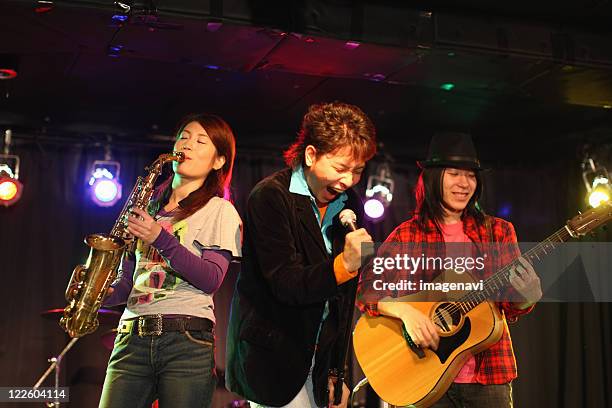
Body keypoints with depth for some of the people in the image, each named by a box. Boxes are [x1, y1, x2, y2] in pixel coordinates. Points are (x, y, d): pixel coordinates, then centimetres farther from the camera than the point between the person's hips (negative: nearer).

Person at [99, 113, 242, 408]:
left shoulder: (220, 211, 5)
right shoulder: (148, 209, 19)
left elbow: (211, 279, -8)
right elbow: (127, 281, 19)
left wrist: (161, 239, -17)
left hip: (188, 340, -4)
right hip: (131, 339, 4)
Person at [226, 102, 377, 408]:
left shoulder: (348, 203, 6)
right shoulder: (271, 196, -12)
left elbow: (345, 294, 12)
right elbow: (285, 284, -20)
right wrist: (343, 266, -35)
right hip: (272, 358, -5)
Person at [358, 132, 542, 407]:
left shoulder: (498, 232, 5)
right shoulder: (407, 235, 0)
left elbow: (511, 309, 5)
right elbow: (366, 289, -6)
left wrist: (525, 296, -17)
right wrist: (405, 311, -23)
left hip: (487, 374, 2)